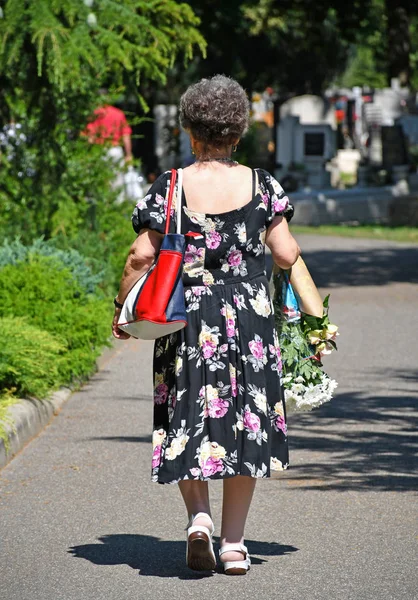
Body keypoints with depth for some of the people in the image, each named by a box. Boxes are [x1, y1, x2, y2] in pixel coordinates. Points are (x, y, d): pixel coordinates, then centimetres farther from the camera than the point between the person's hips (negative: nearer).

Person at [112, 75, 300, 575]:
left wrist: (122, 308, 5)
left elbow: (141, 256, -8)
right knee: (244, 422, 8)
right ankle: (233, 544, 9)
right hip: (250, 319, 1)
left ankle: (199, 515, -9)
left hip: (187, 318, -1)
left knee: (187, 420, 12)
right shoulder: (260, 185, -1)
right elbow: (286, 255, -1)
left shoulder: (170, 188, -5)